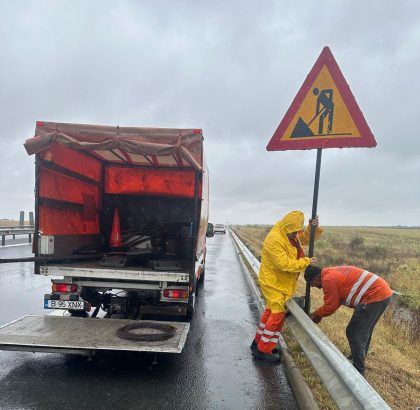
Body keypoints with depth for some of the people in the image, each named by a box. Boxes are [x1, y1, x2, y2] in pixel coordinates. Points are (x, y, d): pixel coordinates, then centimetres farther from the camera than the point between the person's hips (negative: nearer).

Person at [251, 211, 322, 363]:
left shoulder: (291, 234, 2)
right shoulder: (274, 240, -27)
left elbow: (305, 239, 15)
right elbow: (285, 264, -29)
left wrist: (313, 228, -5)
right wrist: (306, 262, -20)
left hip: (281, 282, 10)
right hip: (273, 282, -10)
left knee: (270, 312, 18)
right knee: (277, 315, -6)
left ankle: (259, 342, 32)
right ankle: (263, 350, 6)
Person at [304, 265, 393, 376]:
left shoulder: (328, 279, -16)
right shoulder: (332, 273, 16)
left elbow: (330, 306, -9)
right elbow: (334, 302, 21)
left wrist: (316, 314, 7)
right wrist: (320, 314, 17)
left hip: (375, 296, -11)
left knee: (354, 333, -2)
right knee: (364, 331, 23)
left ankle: (358, 372, 7)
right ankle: (357, 360, 38)